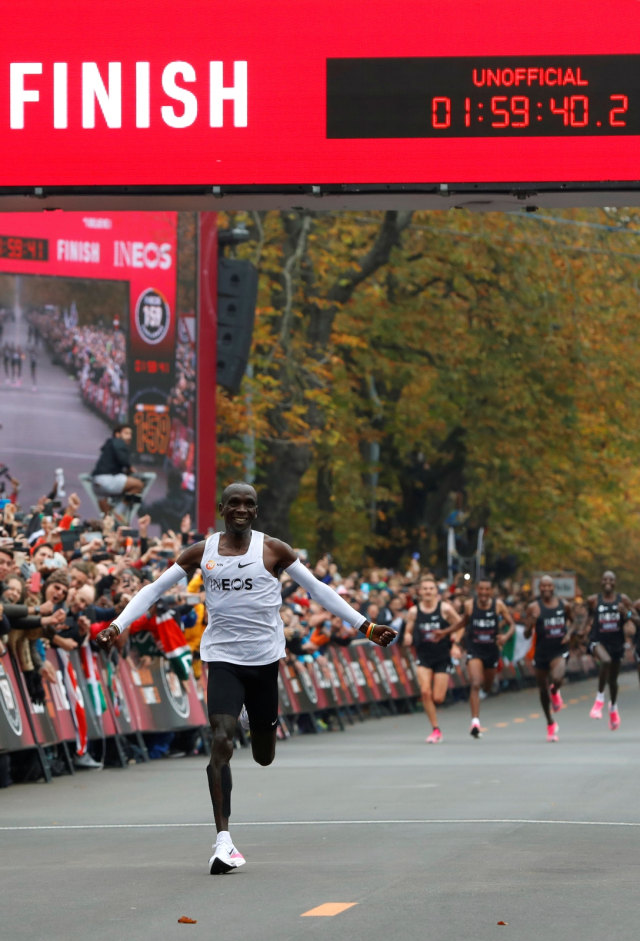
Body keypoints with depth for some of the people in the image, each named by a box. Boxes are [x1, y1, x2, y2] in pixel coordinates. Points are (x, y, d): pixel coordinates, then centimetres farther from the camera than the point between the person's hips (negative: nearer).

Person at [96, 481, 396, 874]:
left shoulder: (273, 550, 0)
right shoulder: (202, 552, 2)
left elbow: (318, 589, 4)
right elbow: (154, 589, 4)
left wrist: (365, 626, 0)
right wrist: (118, 625, -8)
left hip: (264, 657, 1)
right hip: (223, 657, -1)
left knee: (264, 756, 10)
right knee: (222, 742, -18)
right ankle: (223, 839, -18)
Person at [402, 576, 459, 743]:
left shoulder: (444, 608, -5)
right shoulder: (414, 611, 0)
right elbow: (408, 631, 9)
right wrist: (407, 638, -14)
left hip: (443, 658, -1)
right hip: (423, 657, 1)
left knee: (438, 698, -5)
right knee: (425, 691, -18)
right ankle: (435, 729, -8)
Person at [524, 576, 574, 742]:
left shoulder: (564, 605, 1)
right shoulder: (534, 607, -5)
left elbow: (572, 621, 22)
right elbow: (527, 635, -5)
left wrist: (569, 633, 1)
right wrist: (530, 624, -26)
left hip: (559, 651, -1)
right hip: (541, 652, 1)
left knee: (557, 678, -30)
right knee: (543, 690, 11)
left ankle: (555, 692, 9)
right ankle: (550, 724, 33)